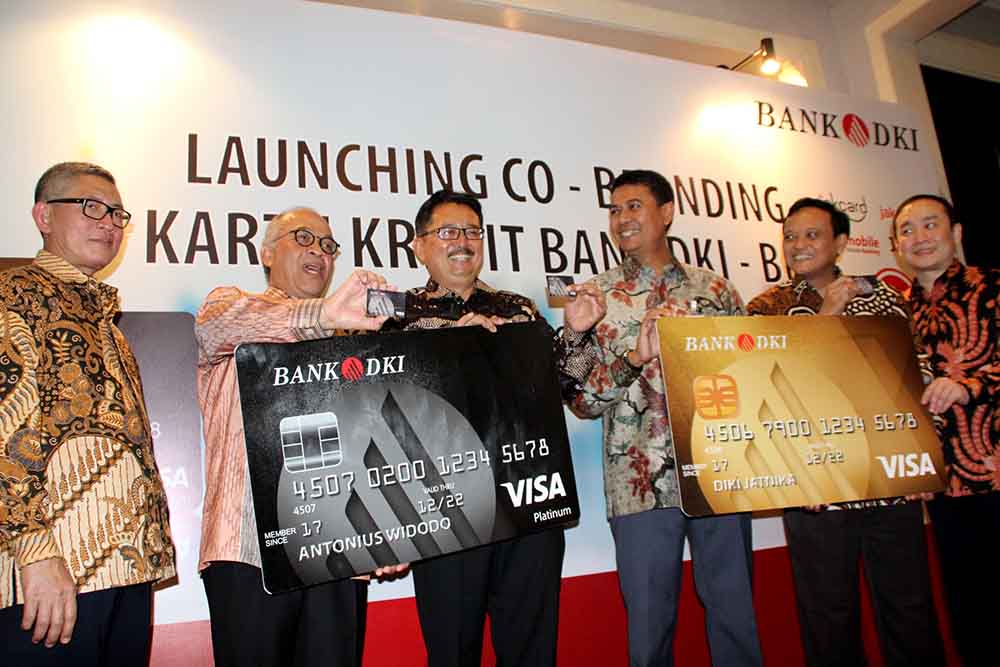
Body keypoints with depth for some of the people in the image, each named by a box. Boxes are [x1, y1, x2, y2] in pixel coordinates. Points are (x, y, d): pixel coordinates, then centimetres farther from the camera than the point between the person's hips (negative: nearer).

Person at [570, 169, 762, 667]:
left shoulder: (714, 288, 9)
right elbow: (581, 400, -3)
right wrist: (634, 358, -19)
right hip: (642, 485, -2)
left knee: (736, 614, 13)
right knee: (650, 626, 8)